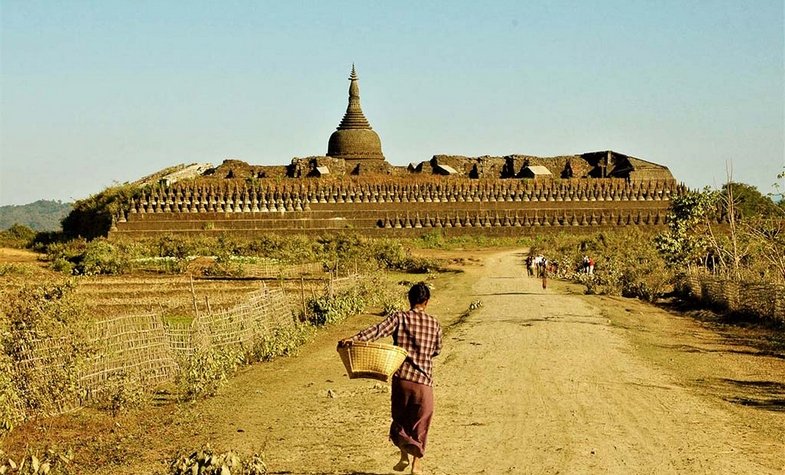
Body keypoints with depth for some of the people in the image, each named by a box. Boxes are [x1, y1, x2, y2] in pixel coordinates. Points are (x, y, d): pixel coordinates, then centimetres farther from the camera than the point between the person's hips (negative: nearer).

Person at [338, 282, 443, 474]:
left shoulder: (400, 318, -2)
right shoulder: (434, 324, 5)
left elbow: (378, 329, -20)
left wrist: (355, 339, -31)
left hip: (402, 378, -1)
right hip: (424, 381, 1)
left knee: (400, 418, 20)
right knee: (420, 423, 14)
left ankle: (404, 456, 5)